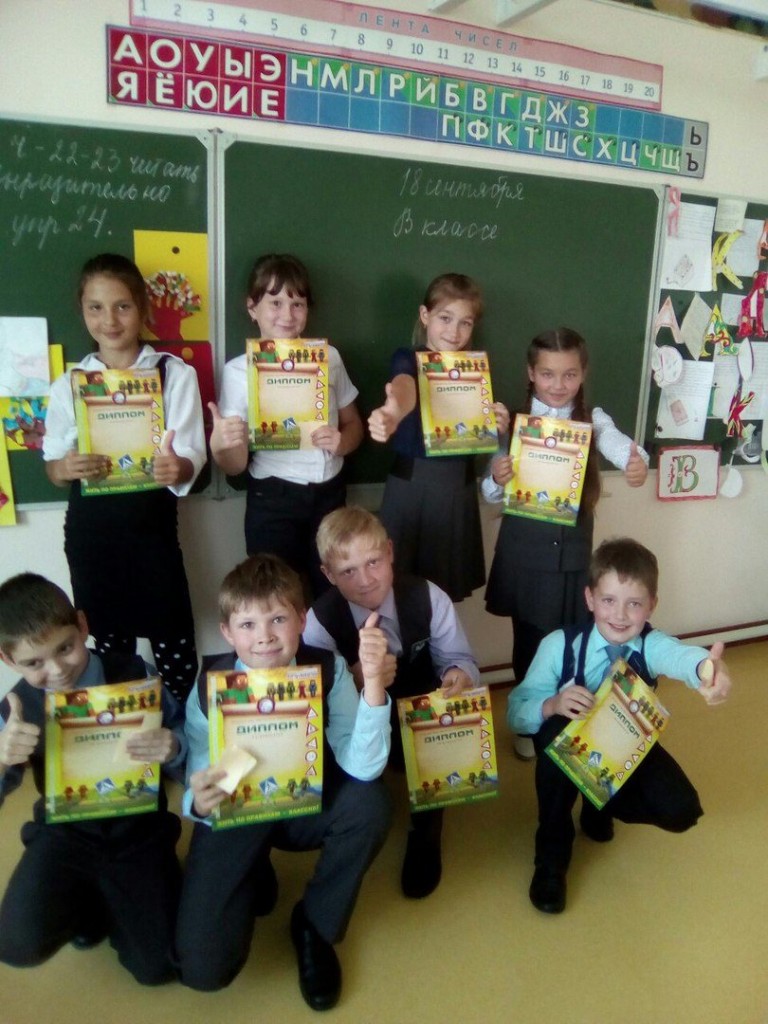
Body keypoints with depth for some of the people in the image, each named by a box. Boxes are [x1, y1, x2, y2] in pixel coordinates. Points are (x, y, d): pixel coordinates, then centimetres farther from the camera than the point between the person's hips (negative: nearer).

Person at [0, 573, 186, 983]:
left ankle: (110, 902, 27)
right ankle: (88, 904, 13)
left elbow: (182, 731, -8)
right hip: (65, 833, 1)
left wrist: (173, 746, -32)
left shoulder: (134, 674, -16)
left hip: (138, 830, -1)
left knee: (156, 967, -6)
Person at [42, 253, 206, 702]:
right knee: (109, 644, 16)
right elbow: (53, 465, 7)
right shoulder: (68, 384, 5)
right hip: (89, 529, 3)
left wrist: (175, 468, -32)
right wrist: (66, 467, -18)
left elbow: (192, 458, -8)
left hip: (152, 525, -2)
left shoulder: (176, 374, -4)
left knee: (175, 647, 3)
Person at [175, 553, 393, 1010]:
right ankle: (256, 881, 20)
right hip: (236, 816, -1)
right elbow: (203, 798, -14)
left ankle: (315, 924, -2)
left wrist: (374, 682, -42)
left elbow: (363, 769, -29)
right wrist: (199, 802, -39)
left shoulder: (328, 671, -20)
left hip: (310, 805, 1)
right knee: (204, 968, -15)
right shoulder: (208, 691, -21)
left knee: (372, 803, -31)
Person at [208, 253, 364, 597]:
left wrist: (341, 441, -10)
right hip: (273, 501, -3)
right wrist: (220, 446, -30)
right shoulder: (239, 371, -6)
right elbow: (236, 465, -6)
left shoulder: (328, 357, 3)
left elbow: (353, 424, 14)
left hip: (329, 494, 3)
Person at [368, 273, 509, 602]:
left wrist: (499, 426, -13)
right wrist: (392, 414, -55)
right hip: (411, 485, -3)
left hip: (459, 487, 4)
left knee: (447, 588, 12)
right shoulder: (407, 360, -7)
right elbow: (404, 389, -31)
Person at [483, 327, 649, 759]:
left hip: (573, 550, 1)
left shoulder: (594, 420, -1)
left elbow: (622, 448, -22)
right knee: (529, 642, 12)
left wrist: (639, 463, -45)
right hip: (524, 552, -1)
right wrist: (496, 479, -29)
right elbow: (492, 494, -6)